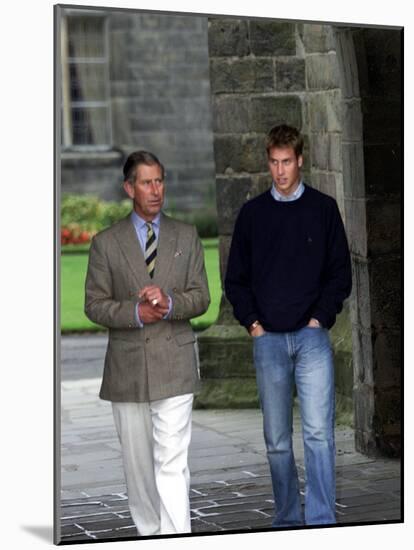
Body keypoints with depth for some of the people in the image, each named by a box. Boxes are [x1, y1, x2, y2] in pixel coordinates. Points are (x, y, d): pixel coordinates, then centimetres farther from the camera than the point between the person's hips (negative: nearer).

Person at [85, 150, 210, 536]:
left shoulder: (186, 236, 7)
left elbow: (201, 297, 5)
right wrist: (135, 313, -15)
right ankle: (148, 532, 27)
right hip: (127, 367, 1)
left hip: (174, 364, -1)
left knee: (172, 463, -10)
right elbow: (94, 304, 2)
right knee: (137, 461, 11)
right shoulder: (106, 243, 3)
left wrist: (170, 303, -16)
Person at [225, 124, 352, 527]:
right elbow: (236, 278, 11)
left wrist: (319, 320, -5)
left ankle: (321, 521, -14)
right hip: (268, 339, 2)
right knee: (276, 440, 7)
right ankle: (287, 518, 17)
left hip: (311, 336, -2)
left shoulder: (324, 209, 4)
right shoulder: (252, 213, 8)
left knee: (318, 432, -13)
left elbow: (340, 273, 5)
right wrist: (252, 324, 0)